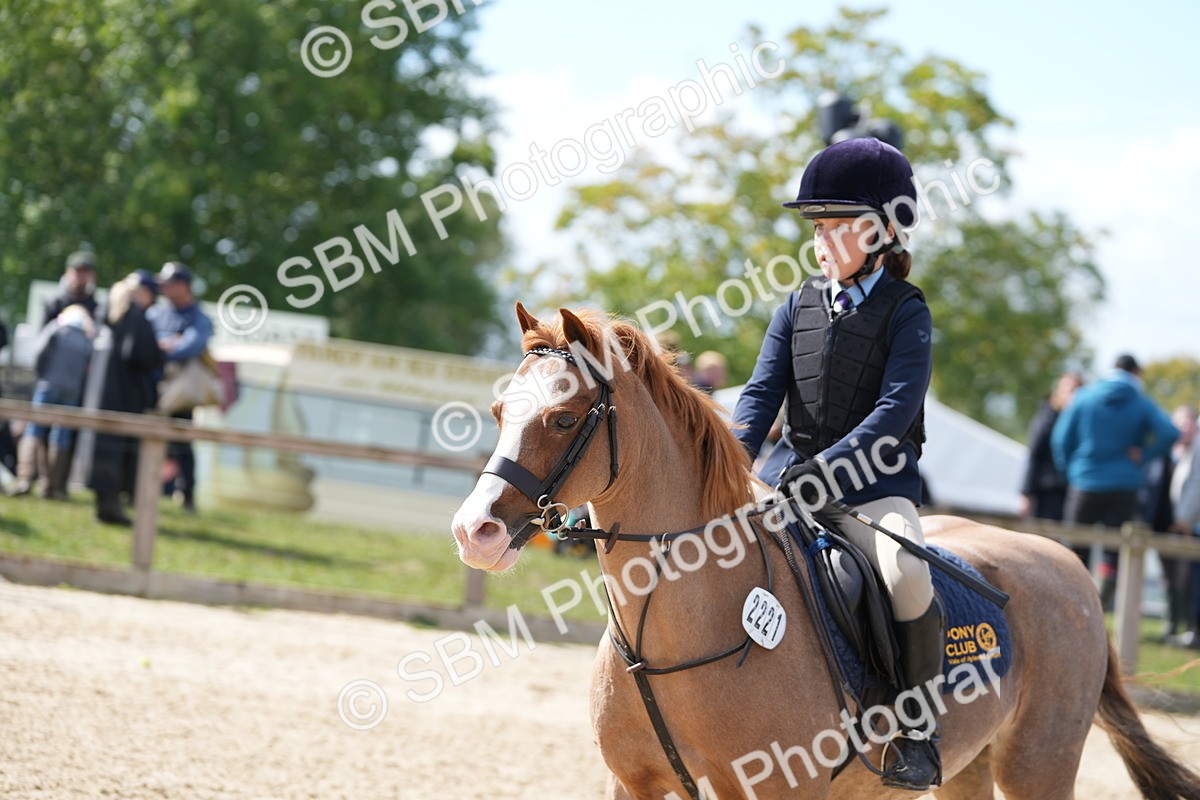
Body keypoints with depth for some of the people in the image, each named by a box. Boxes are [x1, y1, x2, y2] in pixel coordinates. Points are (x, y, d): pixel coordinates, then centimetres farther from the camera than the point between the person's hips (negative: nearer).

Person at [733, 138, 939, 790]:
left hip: (873, 482, -5)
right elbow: (763, 389, 5)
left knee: (906, 571, -32)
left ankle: (918, 732, -16)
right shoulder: (800, 306, 11)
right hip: (793, 471, 5)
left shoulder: (905, 312, -4)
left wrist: (827, 467, -26)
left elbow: (895, 409, -15)